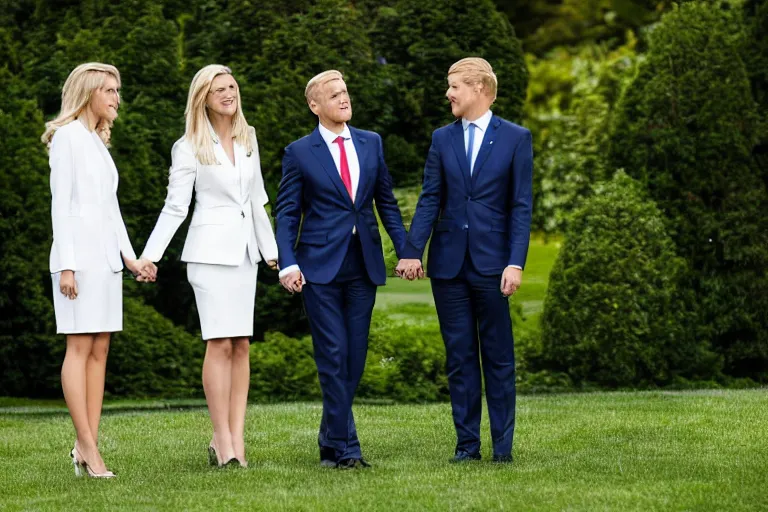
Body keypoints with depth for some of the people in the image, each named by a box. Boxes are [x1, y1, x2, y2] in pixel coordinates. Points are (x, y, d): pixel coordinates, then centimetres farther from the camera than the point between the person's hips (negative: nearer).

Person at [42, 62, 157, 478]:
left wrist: (130, 257, 12)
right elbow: (60, 204, -10)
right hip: (80, 254, -8)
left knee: (100, 351, 3)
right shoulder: (67, 137, -4)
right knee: (80, 347, -8)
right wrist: (67, 265, -15)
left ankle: (88, 447, 3)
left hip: (106, 257, 8)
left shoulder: (98, 142, 20)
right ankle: (87, 446, -11)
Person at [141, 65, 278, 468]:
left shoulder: (248, 140, 13)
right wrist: (150, 255, -12)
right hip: (211, 250, -6)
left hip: (245, 250, 6)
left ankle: (236, 438, 0)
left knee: (241, 345, 1)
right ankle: (223, 440, -11)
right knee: (220, 344, -11)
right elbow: (175, 207, -4)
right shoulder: (189, 148, -2)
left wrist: (271, 250, 21)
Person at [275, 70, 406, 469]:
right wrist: (288, 264, -13)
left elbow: (386, 201, 14)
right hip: (320, 265, -4)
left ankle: (331, 442, 17)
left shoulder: (371, 144, 10)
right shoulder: (299, 153, -1)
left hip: (364, 264, 4)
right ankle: (346, 447, -4)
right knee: (333, 357, -6)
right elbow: (287, 213, -1)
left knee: (355, 357, 6)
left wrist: (405, 250, 6)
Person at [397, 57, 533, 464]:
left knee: (498, 355, 2)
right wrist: (412, 251, -6)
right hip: (448, 263, 3)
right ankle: (467, 442, 10)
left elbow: (521, 205, -4)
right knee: (459, 356, 5)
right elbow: (429, 200, 5)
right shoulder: (442, 139, 9)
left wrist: (515, 263, -12)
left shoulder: (515, 138, 0)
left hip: (491, 262, -3)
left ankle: (502, 444, 7)